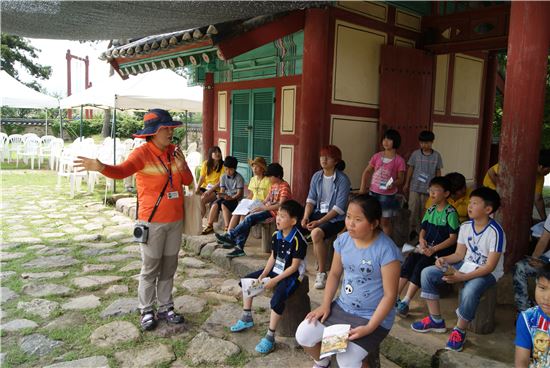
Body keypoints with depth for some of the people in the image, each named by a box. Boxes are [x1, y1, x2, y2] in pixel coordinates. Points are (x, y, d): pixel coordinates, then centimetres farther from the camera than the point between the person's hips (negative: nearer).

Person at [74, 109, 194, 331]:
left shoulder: (174, 151, 5)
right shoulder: (143, 153, -13)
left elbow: (188, 181, 10)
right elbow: (122, 171, -30)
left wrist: (182, 169, -12)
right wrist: (101, 168, -51)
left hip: (175, 220, 6)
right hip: (153, 222, -6)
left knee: (169, 267, 14)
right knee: (150, 269, 4)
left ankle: (166, 308, 28)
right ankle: (147, 311, 20)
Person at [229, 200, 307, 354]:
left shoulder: (297, 240, -24)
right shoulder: (276, 235, 0)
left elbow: (294, 267, -22)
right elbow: (273, 257, 7)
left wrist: (275, 280, -22)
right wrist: (263, 275, -5)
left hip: (291, 275, -9)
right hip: (275, 270, 9)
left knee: (277, 298, -33)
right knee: (247, 280, 8)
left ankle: (270, 337, -18)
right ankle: (246, 318, 19)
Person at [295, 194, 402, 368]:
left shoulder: (386, 250, -23)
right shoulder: (343, 239, -4)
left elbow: (390, 295, -19)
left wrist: (369, 328, -21)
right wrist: (325, 304, -2)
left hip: (372, 317, -6)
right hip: (342, 307, 6)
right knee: (303, 335, -3)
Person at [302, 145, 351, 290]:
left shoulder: (342, 179, -13)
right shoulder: (317, 176, 6)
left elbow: (339, 207, -17)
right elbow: (311, 199, 5)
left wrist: (319, 222, -23)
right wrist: (306, 217, -12)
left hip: (336, 218, -6)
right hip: (318, 212, 6)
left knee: (316, 233, -33)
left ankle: (322, 273, -17)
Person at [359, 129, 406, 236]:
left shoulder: (399, 160, -8)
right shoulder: (377, 156, 1)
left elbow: (401, 179, -3)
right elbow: (367, 172, 7)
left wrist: (393, 184, -25)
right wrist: (362, 188, -1)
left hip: (388, 196, -3)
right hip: (373, 193, 3)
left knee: (385, 222, 5)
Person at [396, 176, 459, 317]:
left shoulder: (450, 213, -8)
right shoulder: (430, 211, 14)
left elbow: (453, 238, -12)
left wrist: (434, 249, -19)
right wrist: (422, 240, -4)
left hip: (442, 250, -6)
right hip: (427, 247, 6)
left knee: (421, 265, -27)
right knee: (409, 260, -19)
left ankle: (405, 302, -24)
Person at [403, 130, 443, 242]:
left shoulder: (436, 155, -1)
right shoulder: (415, 154, -2)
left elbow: (438, 172, 5)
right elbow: (410, 169, 4)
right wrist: (406, 184, 5)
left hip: (429, 188, 0)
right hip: (415, 187, 0)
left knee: (425, 210, 8)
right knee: (413, 209, -1)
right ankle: (413, 229, 15)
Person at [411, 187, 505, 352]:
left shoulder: (495, 232, -22)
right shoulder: (465, 226, -1)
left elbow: (490, 267, -23)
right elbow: (459, 254, 6)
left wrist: (462, 277, -31)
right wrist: (444, 259, -15)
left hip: (488, 273, -7)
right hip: (466, 266, 7)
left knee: (469, 291, -39)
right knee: (427, 273, -7)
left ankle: (459, 331, -11)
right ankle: (436, 320, 4)